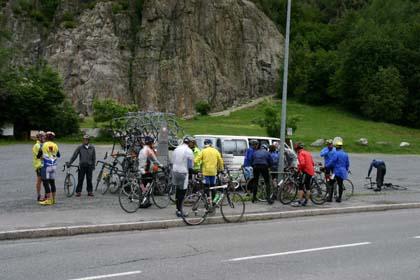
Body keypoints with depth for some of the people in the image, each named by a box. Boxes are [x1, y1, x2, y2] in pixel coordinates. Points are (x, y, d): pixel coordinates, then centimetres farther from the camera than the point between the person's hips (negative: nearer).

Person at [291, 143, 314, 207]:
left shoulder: (301, 153, -6)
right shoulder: (308, 153, 21)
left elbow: (302, 163, -21)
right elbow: (312, 163, 23)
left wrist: (299, 169, -8)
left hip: (306, 171, -9)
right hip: (311, 171, 9)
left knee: (301, 187, -8)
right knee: (308, 187, 12)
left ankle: (299, 202, -11)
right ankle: (305, 201, 18)